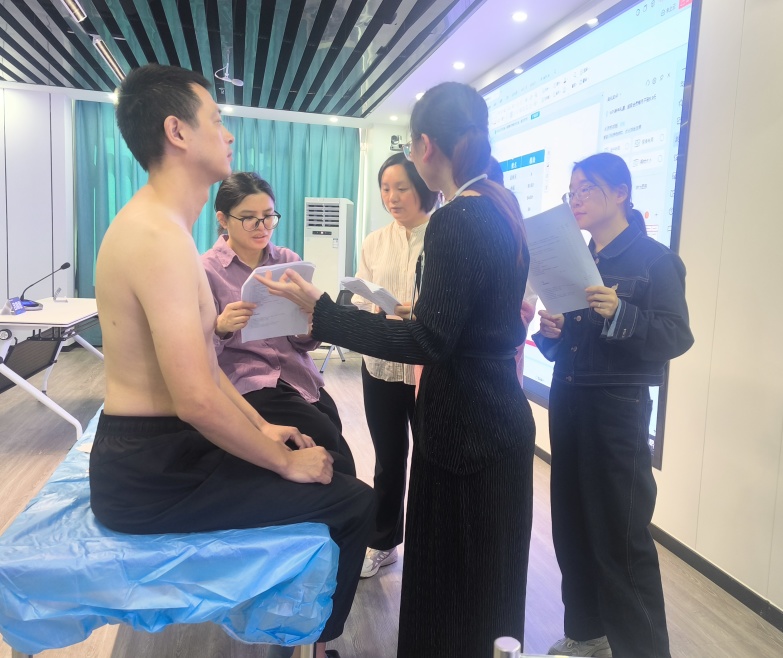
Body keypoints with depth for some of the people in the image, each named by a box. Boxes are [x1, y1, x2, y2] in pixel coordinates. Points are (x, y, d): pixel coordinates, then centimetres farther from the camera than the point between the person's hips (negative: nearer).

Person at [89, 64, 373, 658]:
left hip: (156, 451, 10)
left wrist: (261, 427, 11)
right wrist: (285, 462, -15)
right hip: (153, 477, -10)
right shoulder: (159, 235, -24)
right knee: (354, 500, -6)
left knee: (324, 455, 20)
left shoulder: (158, 224, 10)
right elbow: (197, 400, -30)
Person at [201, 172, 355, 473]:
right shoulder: (206, 269, -4)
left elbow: (306, 343, 8)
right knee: (326, 439, -20)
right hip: (245, 382, -4)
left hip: (300, 376, 4)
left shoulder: (289, 261, 6)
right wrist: (220, 327, -28)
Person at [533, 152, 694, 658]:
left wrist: (620, 314, -29)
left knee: (622, 534, 1)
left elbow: (676, 337, -15)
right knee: (572, 525, 12)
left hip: (618, 409, -6)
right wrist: (550, 332, -8)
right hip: (568, 403, 6)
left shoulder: (655, 258, -6)